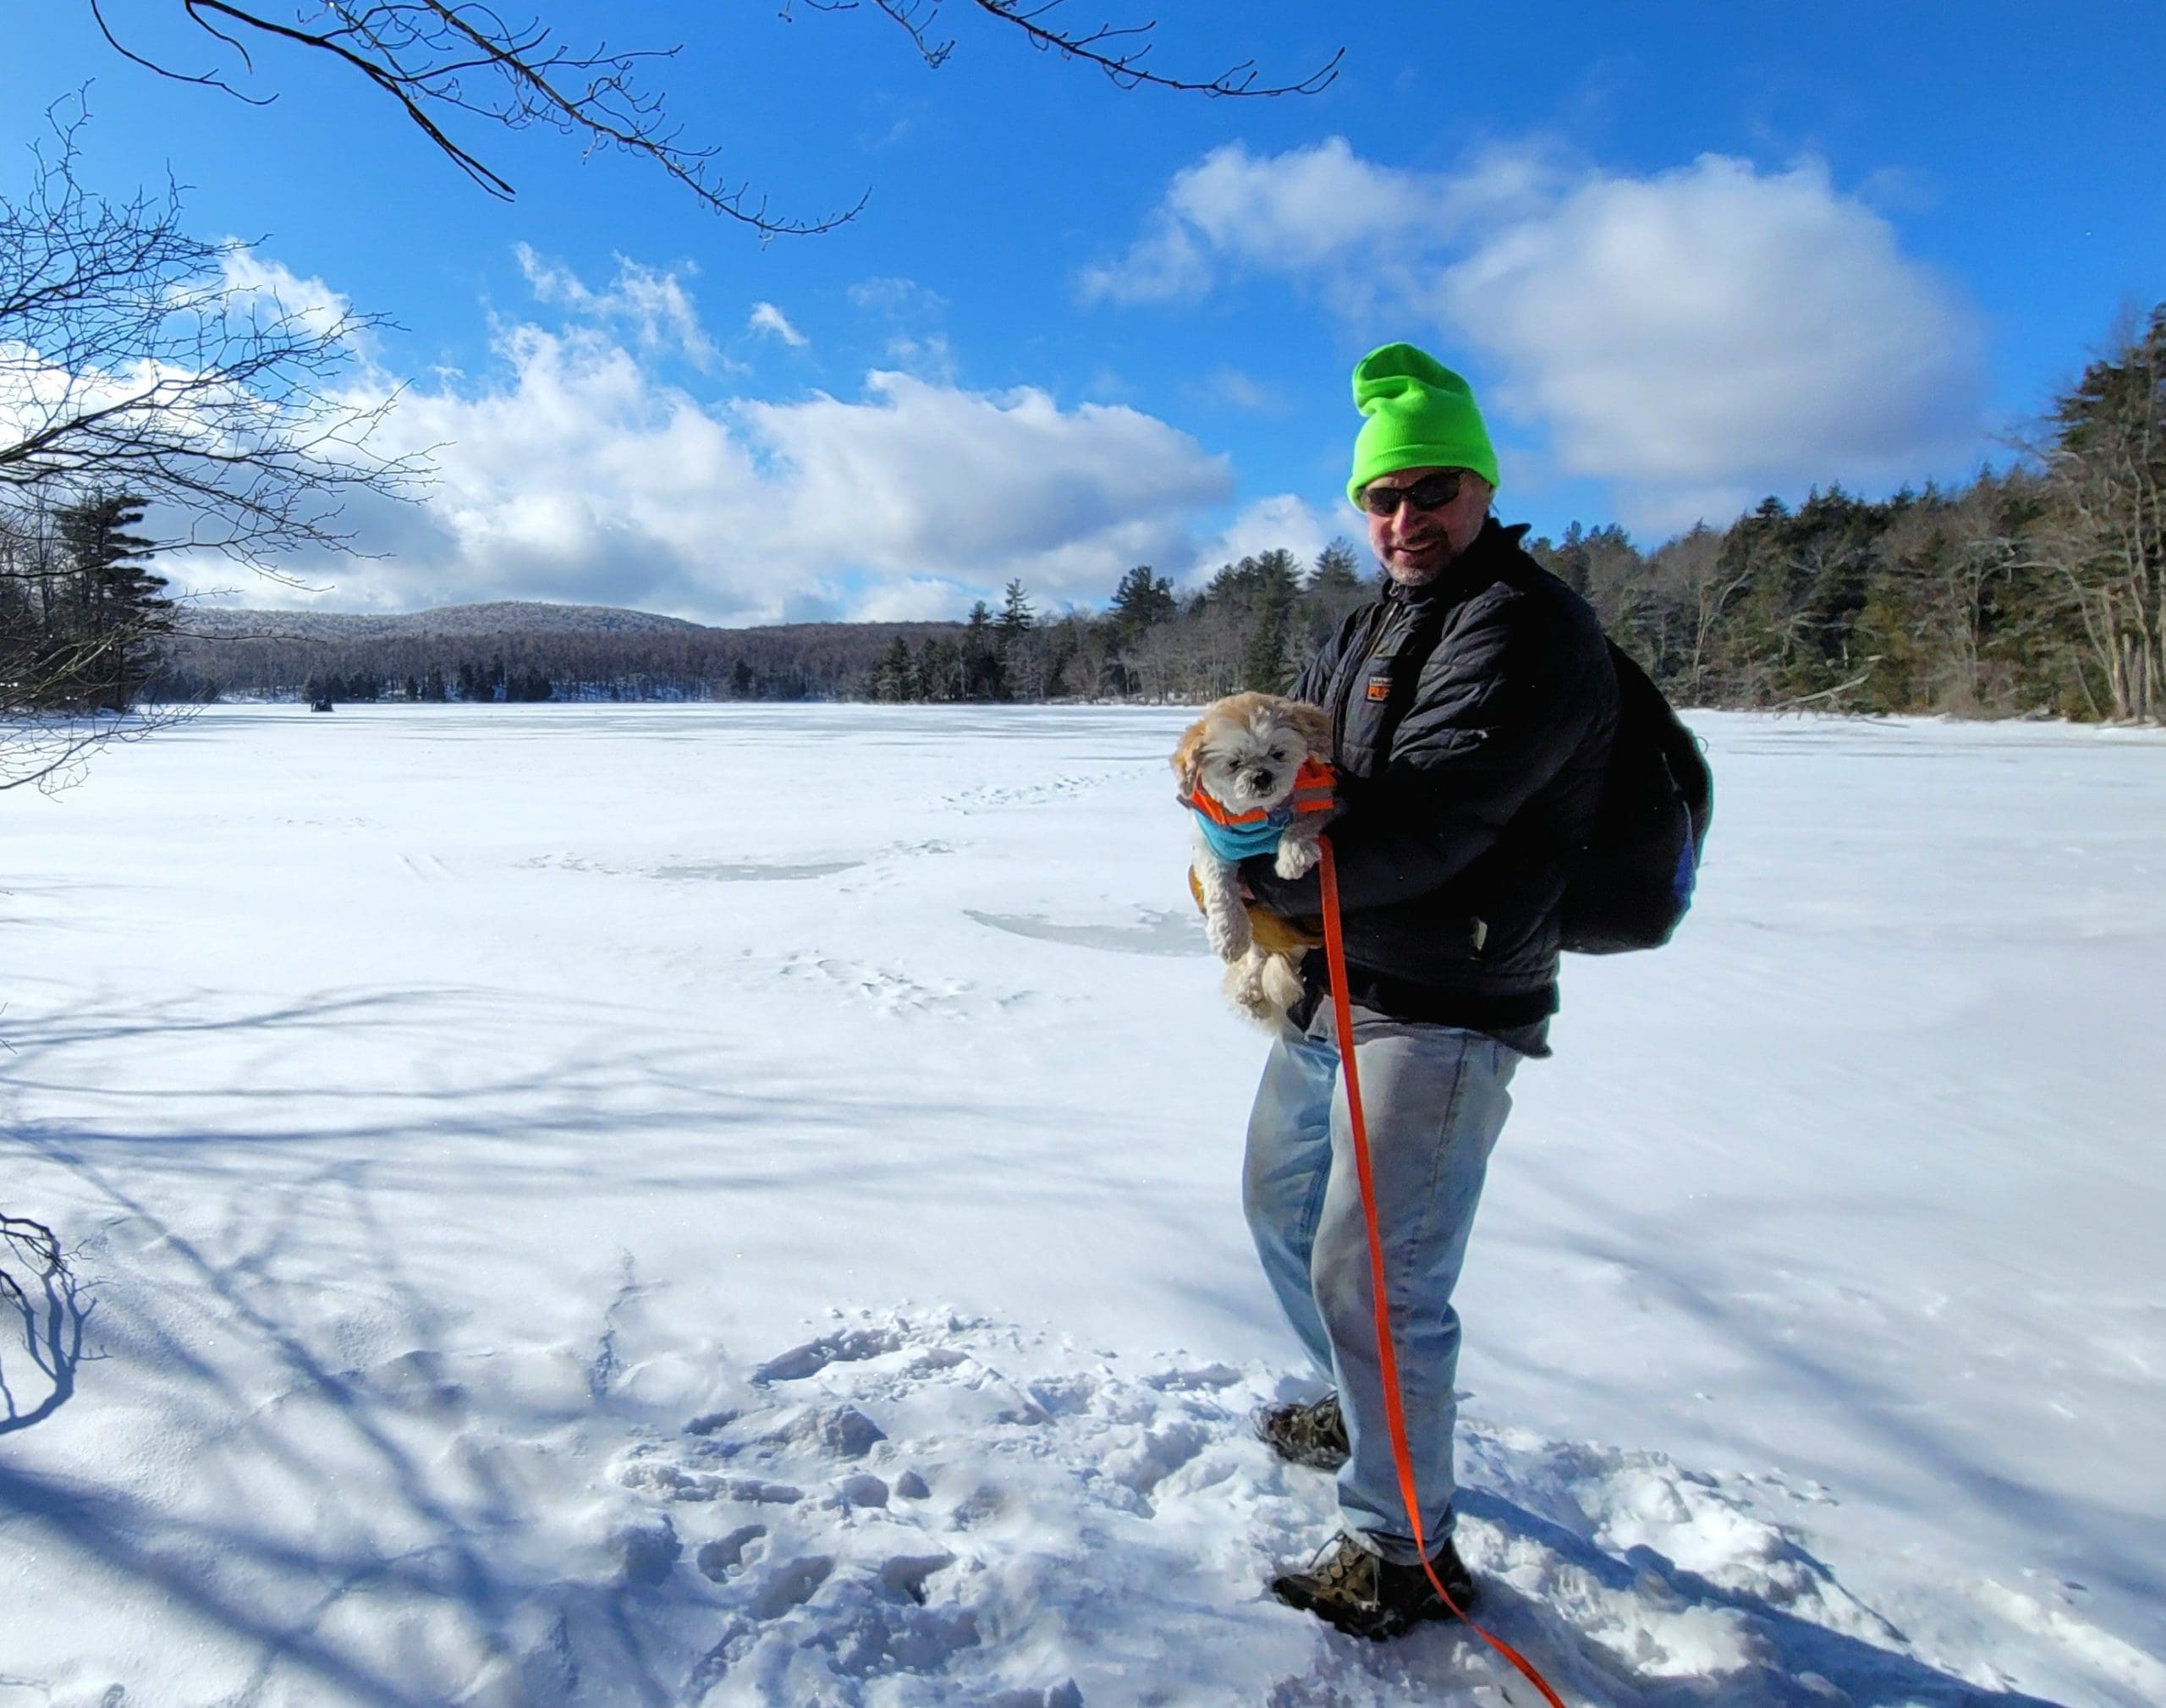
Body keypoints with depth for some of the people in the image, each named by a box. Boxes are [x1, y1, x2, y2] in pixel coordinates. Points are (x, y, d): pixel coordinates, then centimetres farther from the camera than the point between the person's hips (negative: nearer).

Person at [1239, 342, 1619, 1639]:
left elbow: (1423, 822, -25)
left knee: (1374, 1277, -5)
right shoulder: (1373, 630, 15)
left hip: (1438, 1014, -10)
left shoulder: (1525, 627, -16)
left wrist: (1264, 881, -15)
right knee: (1281, 1204, 24)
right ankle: (1368, 1413, 47)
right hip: (1330, 992, 10)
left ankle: (1404, 1551, 17)